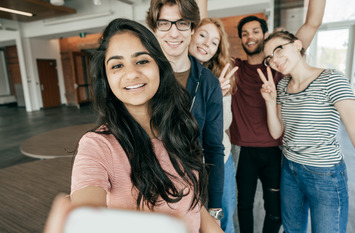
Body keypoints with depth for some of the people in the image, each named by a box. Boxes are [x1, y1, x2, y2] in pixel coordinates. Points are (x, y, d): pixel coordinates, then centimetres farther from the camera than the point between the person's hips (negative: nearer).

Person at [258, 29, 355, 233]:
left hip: (326, 176, -5)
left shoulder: (330, 80, -16)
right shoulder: (282, 85, 3)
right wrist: (271, 101, -10)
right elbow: (276, 132, 4)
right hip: (289, 170, 6)